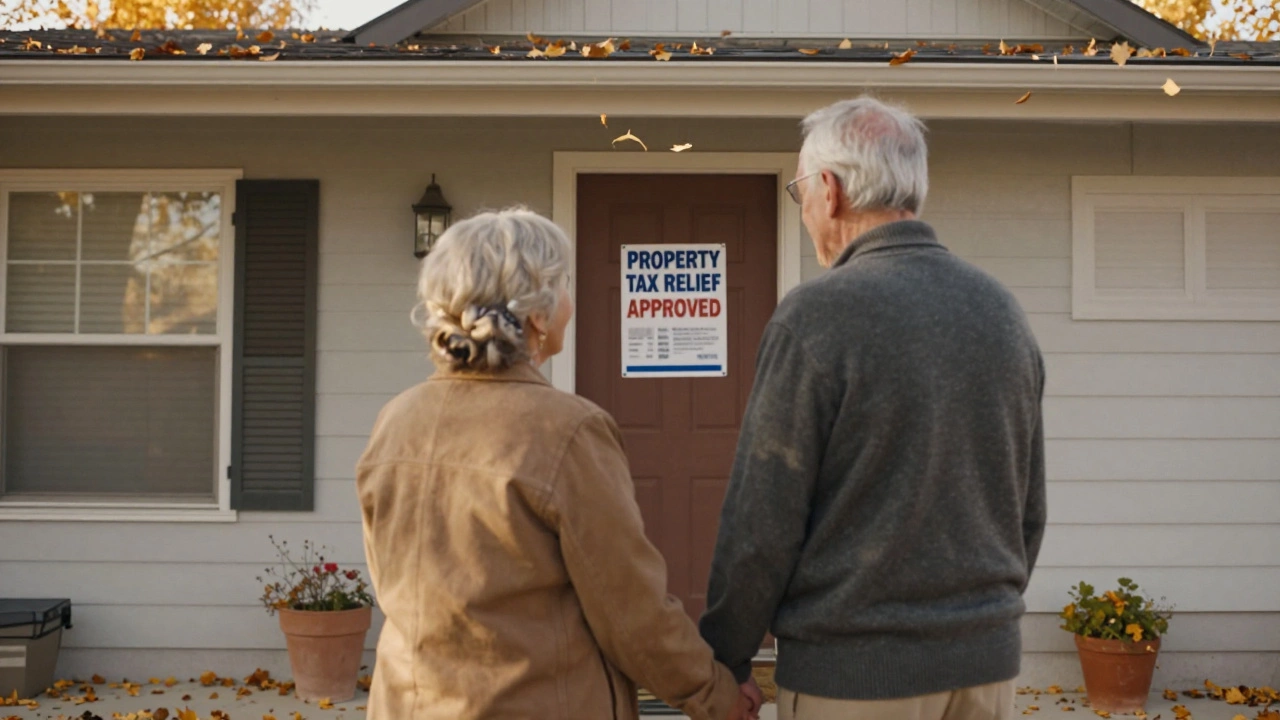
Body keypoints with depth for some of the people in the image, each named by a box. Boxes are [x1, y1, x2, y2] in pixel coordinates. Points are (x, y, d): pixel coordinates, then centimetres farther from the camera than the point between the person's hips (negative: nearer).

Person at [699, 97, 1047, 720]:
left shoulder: (816, 317, -14)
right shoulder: (1002, 311, 5)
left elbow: (762, 526, -13)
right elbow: (1030, 509, 12)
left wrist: (723, 663, -1)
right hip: (987, 661, 6)